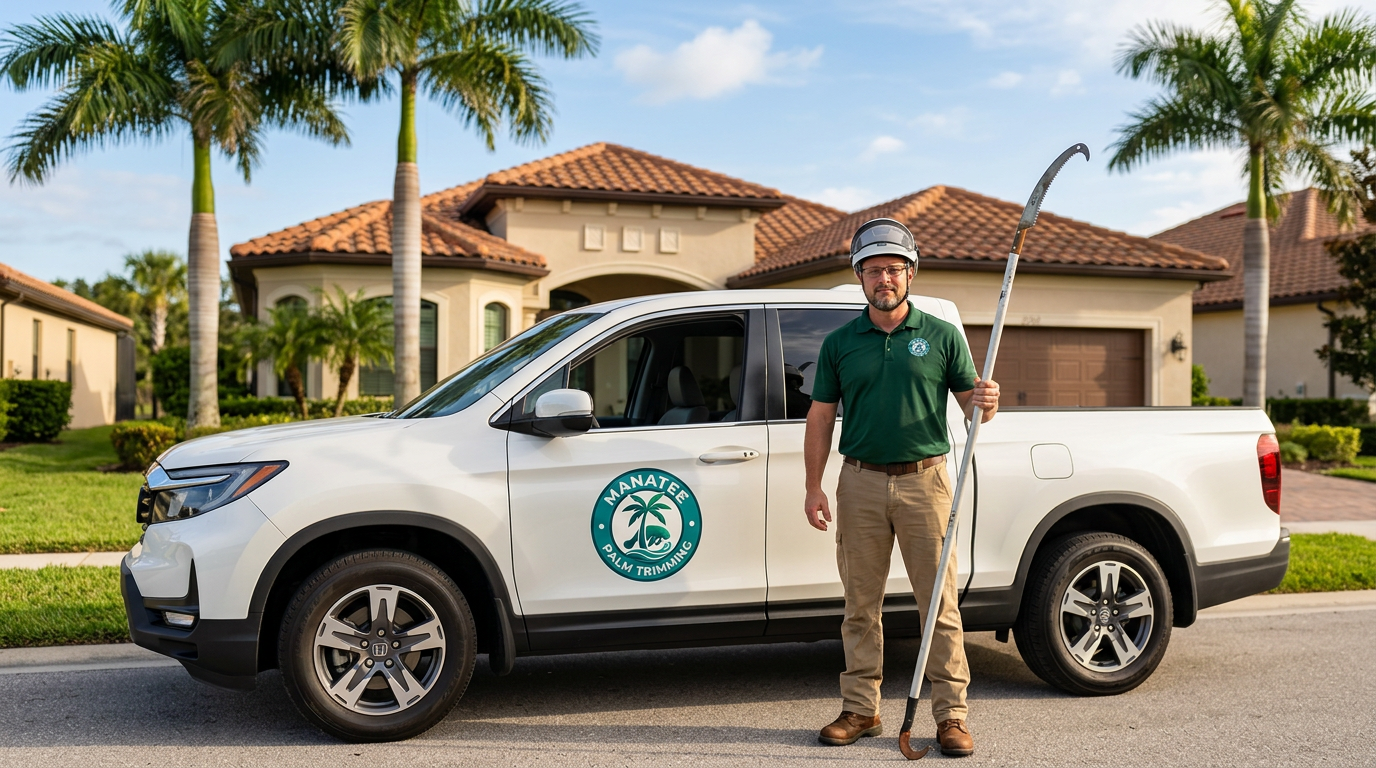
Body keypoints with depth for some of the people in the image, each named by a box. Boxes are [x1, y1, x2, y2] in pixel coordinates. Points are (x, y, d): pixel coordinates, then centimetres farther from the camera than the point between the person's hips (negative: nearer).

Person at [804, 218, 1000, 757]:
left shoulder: (941, 336, 6)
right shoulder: (839, 343, 9)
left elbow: (970, 402, 8)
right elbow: (820, 417, 9)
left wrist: (985, 403, -17)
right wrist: (814, 487, 2)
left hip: (925, 479, -1)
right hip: (861, 482, 2)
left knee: (939, 602, -1)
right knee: (861, 603, 7)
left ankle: (951, 715, 7)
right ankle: (860, 709, 18)